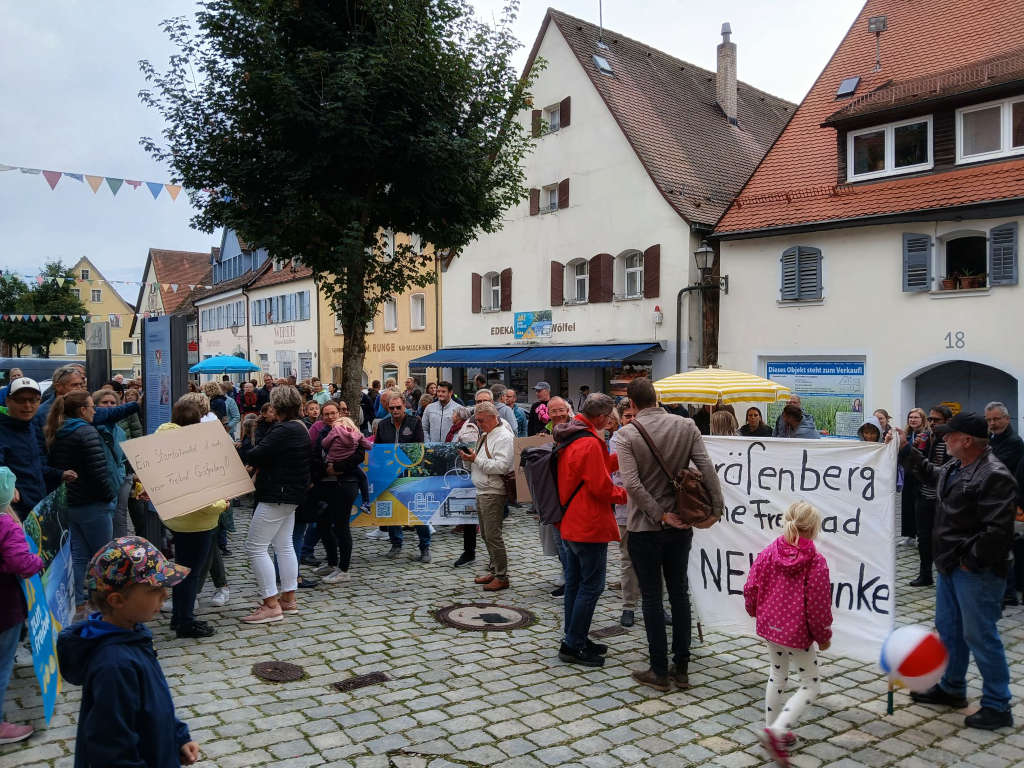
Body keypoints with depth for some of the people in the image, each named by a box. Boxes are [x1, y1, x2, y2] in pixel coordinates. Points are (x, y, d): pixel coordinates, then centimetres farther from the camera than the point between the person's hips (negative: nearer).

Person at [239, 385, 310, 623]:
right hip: (290, 494, 11)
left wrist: (237, 454, -3)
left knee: (255, 546, -5)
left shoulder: (283, 430, -20)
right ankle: (288, 599, 22)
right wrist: (255, 463, 4)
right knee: (284, 545, 16)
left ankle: (271, 605, -4)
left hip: (277, 496, -11)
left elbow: (256, 456, -22)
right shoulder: (300, 428, 13)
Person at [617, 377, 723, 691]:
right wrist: (716, 507, -2)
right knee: (679, 592, 14)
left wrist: (660, 516, -15)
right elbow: (707, 469, -8)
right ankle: (681, 668, 21)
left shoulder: (628, 433, -12)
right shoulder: (686, 426, -2)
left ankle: (659, 670, 13)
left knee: (651, 597, 7)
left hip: (645, 527, -3)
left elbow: (631, 483, -20)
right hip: (681, 524, 4)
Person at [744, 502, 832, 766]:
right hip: (798, 634, -5)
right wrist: (824, 637, 1)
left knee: (777, 675, 25)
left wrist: (756, 612, 21)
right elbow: (818, 606, -15)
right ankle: (777, 731, -5)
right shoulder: (816, 562, -17)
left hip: (771, 626, 5)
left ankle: (774, 730, 33)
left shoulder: (768, 553, -4)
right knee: (811, 684, 10)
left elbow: (751, 589, 0)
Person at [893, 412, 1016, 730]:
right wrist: (906, 450, 31)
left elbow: (998, 530, -26)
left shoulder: (994, 476, -22)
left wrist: (971, 561, -20)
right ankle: (951, 688, 36)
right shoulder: (955, 467, 9)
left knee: (980, 636, -1)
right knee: (948, 629, 20)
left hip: (977, 572, -10)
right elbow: (932, 473, 33)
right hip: (951, 565, 10)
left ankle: (997, 707, 13)